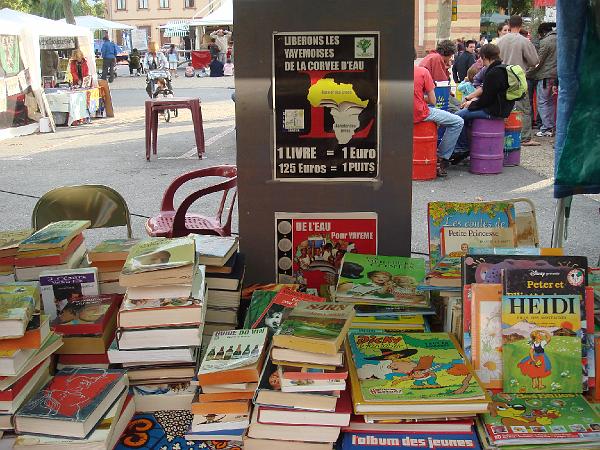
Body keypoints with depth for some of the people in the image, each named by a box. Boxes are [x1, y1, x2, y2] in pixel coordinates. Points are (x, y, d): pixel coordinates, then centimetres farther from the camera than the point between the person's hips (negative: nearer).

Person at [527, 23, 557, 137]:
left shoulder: (546, 41, -11)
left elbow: (538, 62, -13)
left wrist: (527, 73, -4)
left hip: (545, 75, -8)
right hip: (555, 75, 8)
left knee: (542, 102, -5)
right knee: (550, 101, 15)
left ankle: (546, 129, -7)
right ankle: (552, 127, 19)